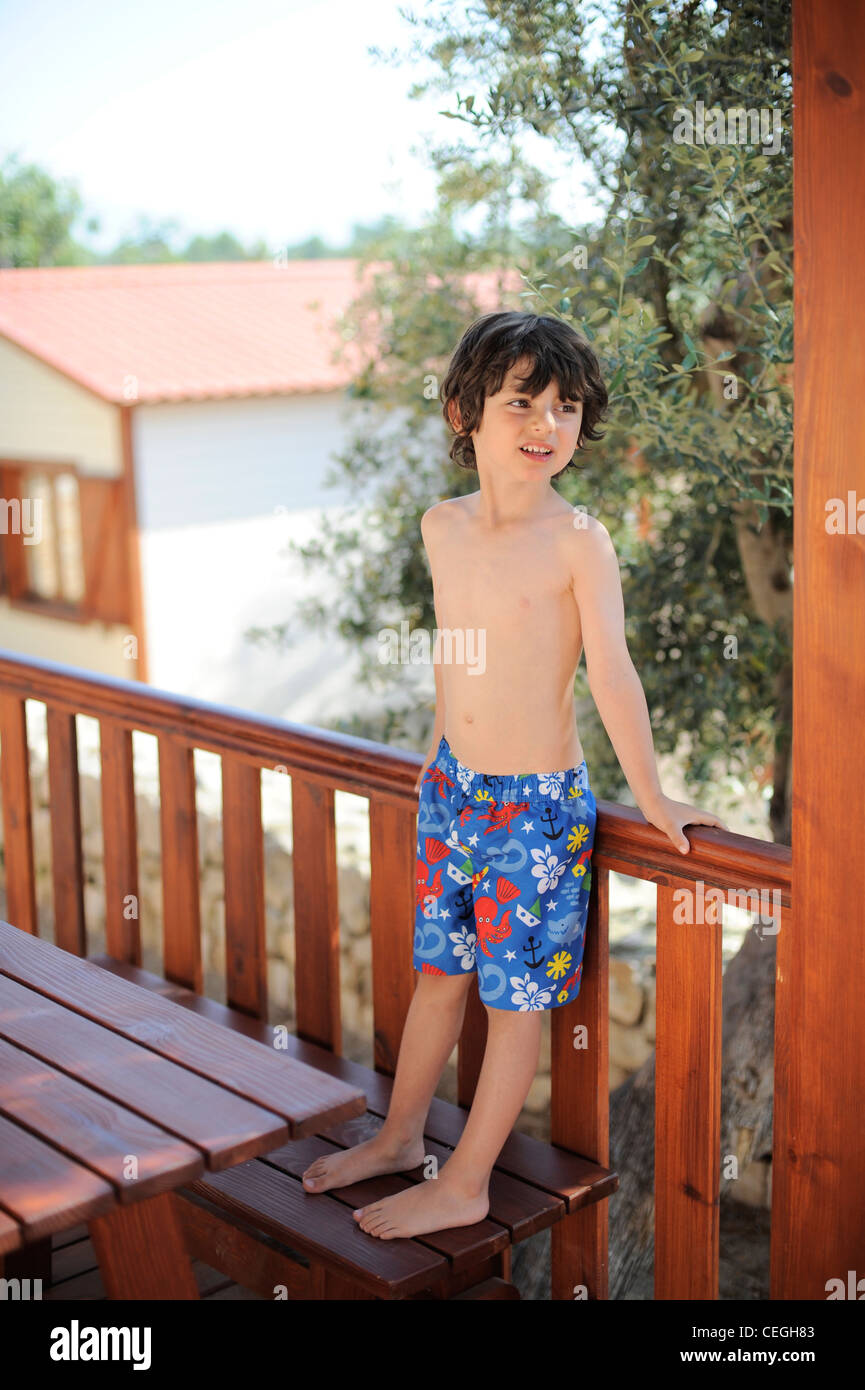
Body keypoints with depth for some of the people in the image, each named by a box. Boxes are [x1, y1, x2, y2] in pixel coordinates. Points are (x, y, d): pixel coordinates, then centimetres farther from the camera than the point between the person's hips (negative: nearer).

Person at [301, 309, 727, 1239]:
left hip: (539, 803, -5)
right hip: (453, 785, 6)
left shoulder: (577, 540, -16)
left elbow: (611, 674, -16)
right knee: (439, 969, 19)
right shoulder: (441, 526, 1)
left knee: (515, 994, 7)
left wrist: (650, 797, -11)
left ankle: (465, 1185, 21)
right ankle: (400, 1137, 37)